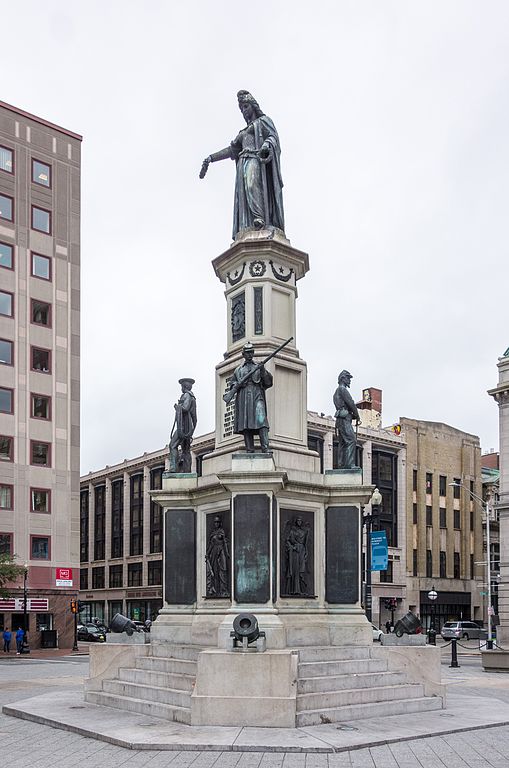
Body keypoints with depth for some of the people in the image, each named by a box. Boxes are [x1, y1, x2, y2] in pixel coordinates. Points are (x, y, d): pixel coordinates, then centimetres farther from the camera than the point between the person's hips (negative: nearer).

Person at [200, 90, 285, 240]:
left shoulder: (263, 120, 17)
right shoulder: (244, 132, 36)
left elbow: (273, 136, -2)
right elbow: (232, 149, 27)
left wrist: (266, 145, -27)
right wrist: (211, 158, 16)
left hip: (256, 160, -6)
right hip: (243, 163, 6)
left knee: (252, 185, -33)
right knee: (243, 194, -12)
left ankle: (260, 218, -50)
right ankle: (245, 231, -26)